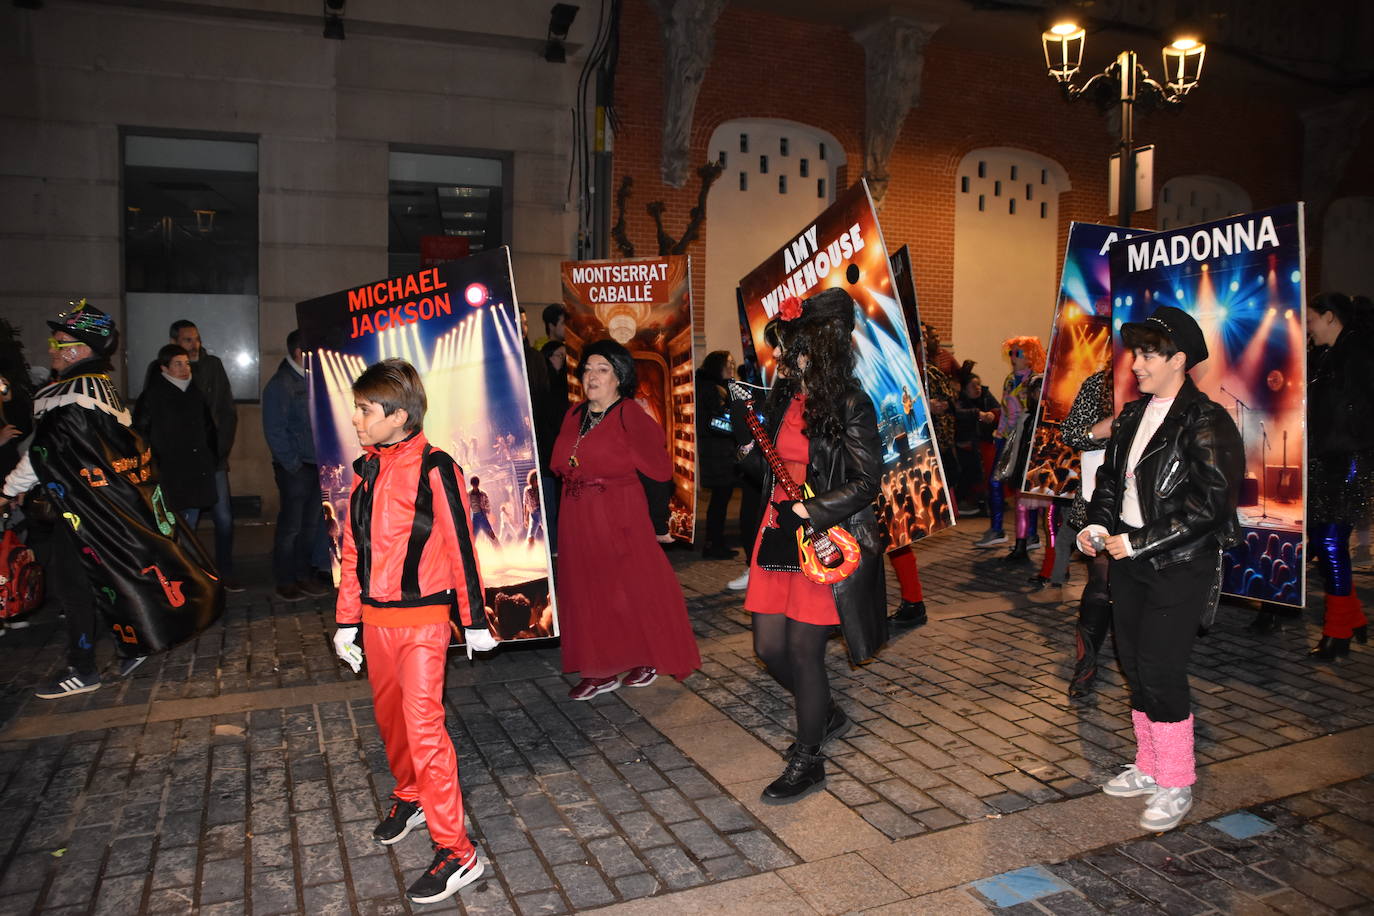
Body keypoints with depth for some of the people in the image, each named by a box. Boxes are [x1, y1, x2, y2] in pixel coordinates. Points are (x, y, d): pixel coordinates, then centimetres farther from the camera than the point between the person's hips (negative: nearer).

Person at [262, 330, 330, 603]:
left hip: (317, 465, 7)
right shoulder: (280, 384, -10)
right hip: (295, 468, -7)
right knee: (290, 526, 2)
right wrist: (293, 465, -12)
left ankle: (303, 575, 23)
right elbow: (274, 431, -12)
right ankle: (285, 582, 13)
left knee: (312, 524, 12)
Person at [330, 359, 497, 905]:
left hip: (423, 619, -7)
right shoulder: (365, 471, 7)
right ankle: (410, 797, 44)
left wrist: (475, 622, -7)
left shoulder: (433, 469, -15)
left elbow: (460, 546, -11)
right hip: (377, 619, 7)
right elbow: (354, 549, 12)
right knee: (389, 717, 19)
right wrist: (346, 621, 14)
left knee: (423, 725, -9)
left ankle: (456, 852, 0)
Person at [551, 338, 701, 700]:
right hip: (577, 517, 7)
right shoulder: (574, 416, 11)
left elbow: (661, 470, -14)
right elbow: (559, 465, 16)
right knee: (587, 591, 10)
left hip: (620, 514, -7)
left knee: (632, 586, 2)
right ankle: (603, 670, 21)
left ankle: (645, 660, 22)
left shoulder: (632, 416, -9)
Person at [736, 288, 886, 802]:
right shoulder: (784, 397, 9)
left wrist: (811, 512, -20)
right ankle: (826, 715, 38)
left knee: (803, 650, -1)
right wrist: (750, 451, -2)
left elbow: (866, 481, -12)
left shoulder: (851, 406, -11)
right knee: (769, 648, 10)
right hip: (778, 536, 7)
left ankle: (808, 761, 20)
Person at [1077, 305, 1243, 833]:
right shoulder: (1134, 415, 10)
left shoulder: (1206, 422, -13)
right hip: (1128, 559, 8)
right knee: (1135, 667, 14)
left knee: (1160, 672, -4)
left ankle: (1176, 785, 13)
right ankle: (1149, 768, 30)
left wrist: (1137, 542, -18)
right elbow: (1111, 477, 18)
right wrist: (1098, 525, 1)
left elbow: (1209, 503, -19)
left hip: (1179, 567, -8)